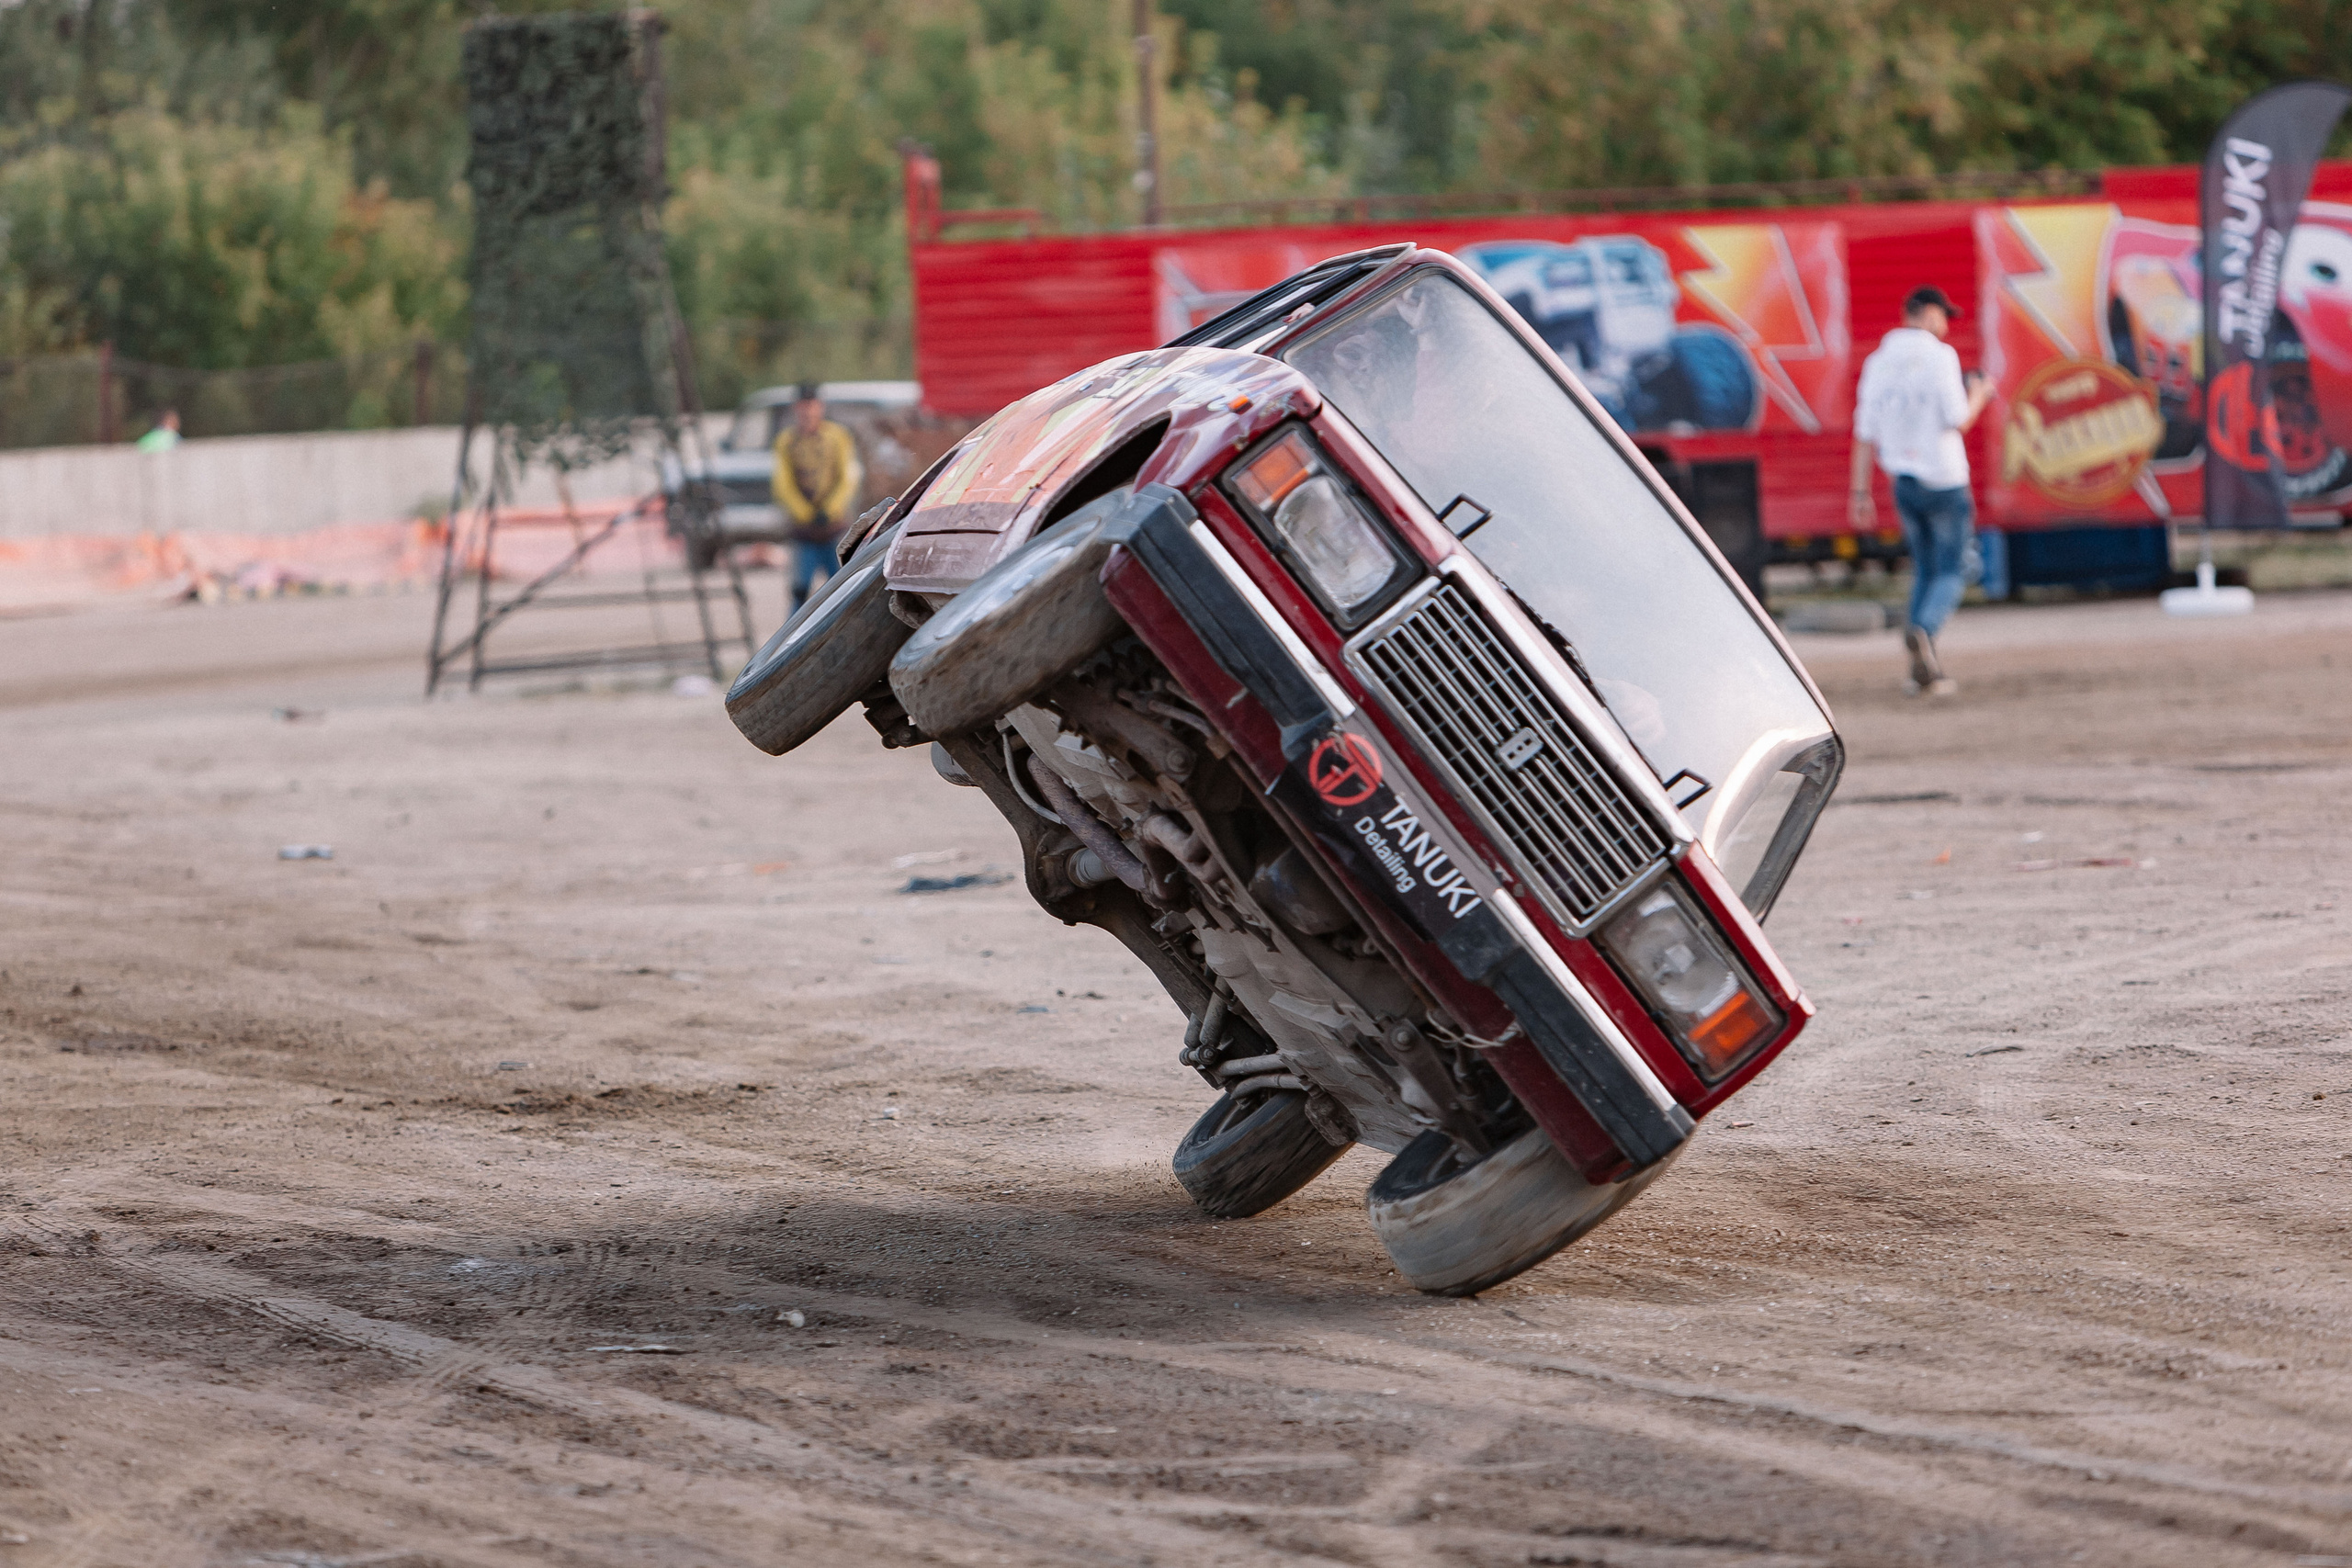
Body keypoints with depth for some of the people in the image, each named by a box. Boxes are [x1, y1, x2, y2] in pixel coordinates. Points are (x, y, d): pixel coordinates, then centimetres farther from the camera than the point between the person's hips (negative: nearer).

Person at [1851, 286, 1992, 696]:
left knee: (1925, 570, 16)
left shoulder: (1878, 362, 6)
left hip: (1903, 481, 5)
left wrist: (1861, 492, 8)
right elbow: (1958, 420, -15)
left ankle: (1924, 670, 9)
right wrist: (1978, 395, 6)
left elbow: (1865, 432, 5)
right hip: (1944, 479, -5)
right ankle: (1922, 631, -28)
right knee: (1952, 571, 1)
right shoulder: (1939, 356, -10)